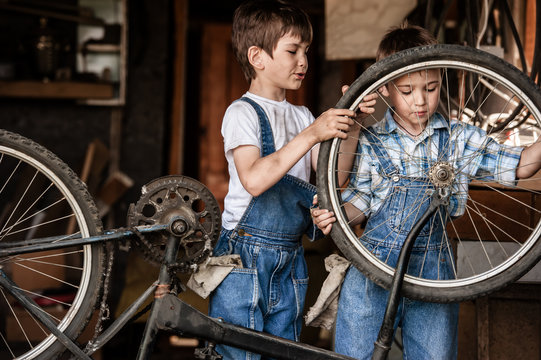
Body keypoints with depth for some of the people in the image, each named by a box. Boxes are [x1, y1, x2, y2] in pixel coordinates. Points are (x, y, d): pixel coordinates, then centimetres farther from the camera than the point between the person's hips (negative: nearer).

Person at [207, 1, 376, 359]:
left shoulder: (301, 115, 15)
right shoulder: (243, 112, -7)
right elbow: (254, 179, -23)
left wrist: (349, 122, -7)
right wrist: (312, 133, -25)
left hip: (290, 260, 7)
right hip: (245, 259, -7)